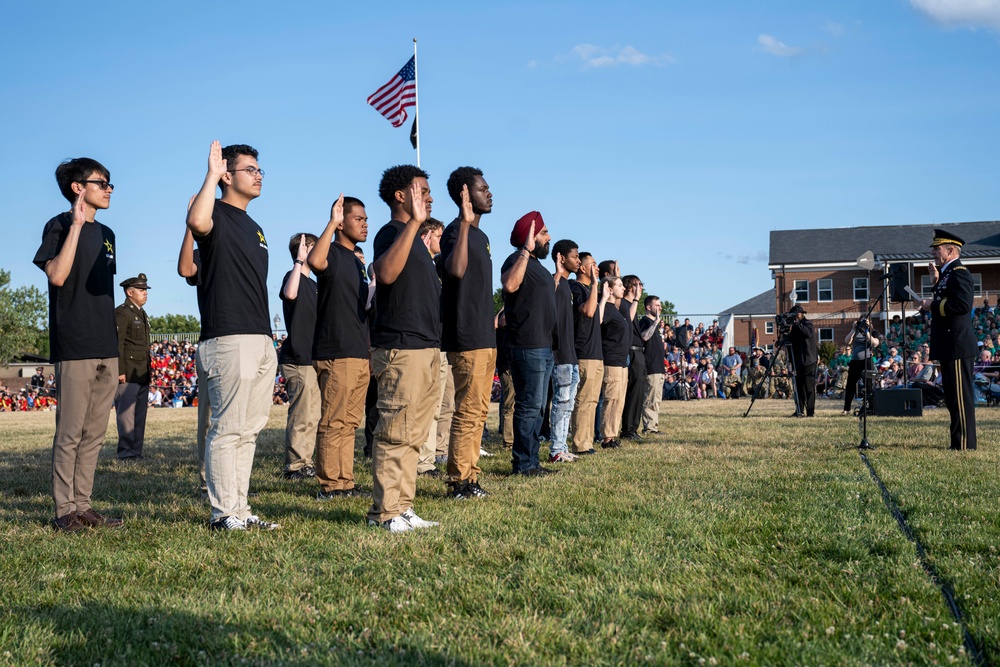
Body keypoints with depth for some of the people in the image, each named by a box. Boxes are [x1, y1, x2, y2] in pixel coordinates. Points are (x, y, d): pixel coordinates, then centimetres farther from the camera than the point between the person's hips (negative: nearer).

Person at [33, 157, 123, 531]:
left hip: (106, 349, 7)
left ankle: (83, 506, 14)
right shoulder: (60, 226, -2)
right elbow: (57, 275, -17)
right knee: (70, 433, -4)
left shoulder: (106, 234, 18)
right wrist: (76, 225, -18)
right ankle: (65, 510, 2)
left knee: (94, 434, 8)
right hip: (74, 347, -7)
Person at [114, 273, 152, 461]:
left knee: (140, 414, 9)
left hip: (142, 375, 9)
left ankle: (137, 452, 13)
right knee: (126, 414, -7)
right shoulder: (121, 313, -7)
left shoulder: (142, 314, 21)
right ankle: (126, 452, -4)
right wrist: (119, 371, -20)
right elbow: (116, 344, -14)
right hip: (128, 374, -9)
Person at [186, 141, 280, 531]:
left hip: (261, 340, 9)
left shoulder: (252, 227, 22)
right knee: (227, 428, -7)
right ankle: (223, 513, -1)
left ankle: (240, 509, 17)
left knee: (249, 429, 11)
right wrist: (211, 174, -24)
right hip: (228, 338, -9)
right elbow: (197, 222, -33)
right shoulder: (217, 215, -5)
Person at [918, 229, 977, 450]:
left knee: (961, 396, -6)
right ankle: (958, 441, 21)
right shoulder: (947, 274, 18)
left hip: (957, 346, -11)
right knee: (952, 397, 14)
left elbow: (963, 304, -25)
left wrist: (933, 305, -18)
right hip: (949, 347, 11)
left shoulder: (959, 273, -13)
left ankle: (965, 444, -2)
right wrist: (936, 281, 11)